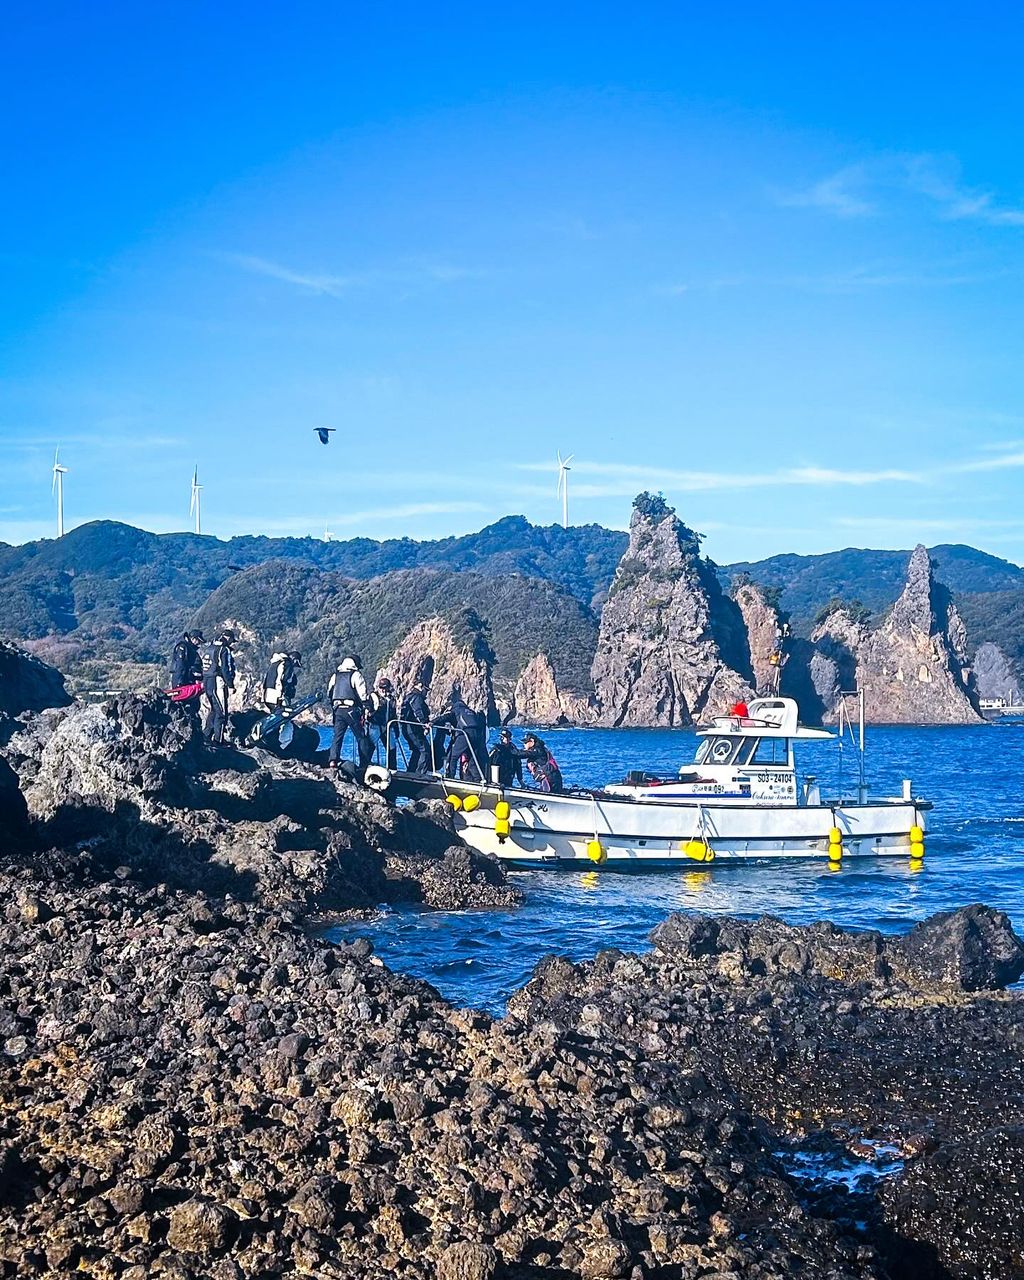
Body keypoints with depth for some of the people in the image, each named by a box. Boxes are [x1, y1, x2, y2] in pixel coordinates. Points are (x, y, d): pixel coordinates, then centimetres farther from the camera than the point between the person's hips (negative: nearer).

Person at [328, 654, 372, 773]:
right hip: (352, 710, -4)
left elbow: (329, 693, 21)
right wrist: (365, 710, -3)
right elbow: (363, 694, -8)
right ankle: (364, 764, 1)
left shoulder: (335, 676, 15)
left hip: (338, 710, 4)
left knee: (337, 736, 6)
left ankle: (333, 760, -14)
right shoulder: (356, 675, -3)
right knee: (361, 737, 3)